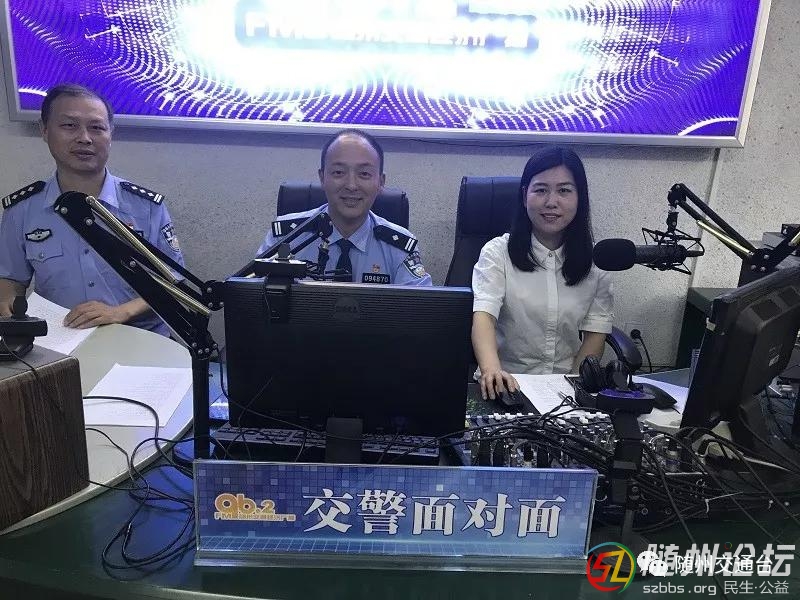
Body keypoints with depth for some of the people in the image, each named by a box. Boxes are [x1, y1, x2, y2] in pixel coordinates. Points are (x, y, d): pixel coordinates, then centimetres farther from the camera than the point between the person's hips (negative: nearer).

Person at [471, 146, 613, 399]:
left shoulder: (595, 260, 6)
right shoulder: (498, 252, -4)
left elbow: (596, 332, 5)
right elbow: (483, 315, -18)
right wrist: (491, 369, -37)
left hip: (569, 386, 2)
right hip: (507, 383, -1)